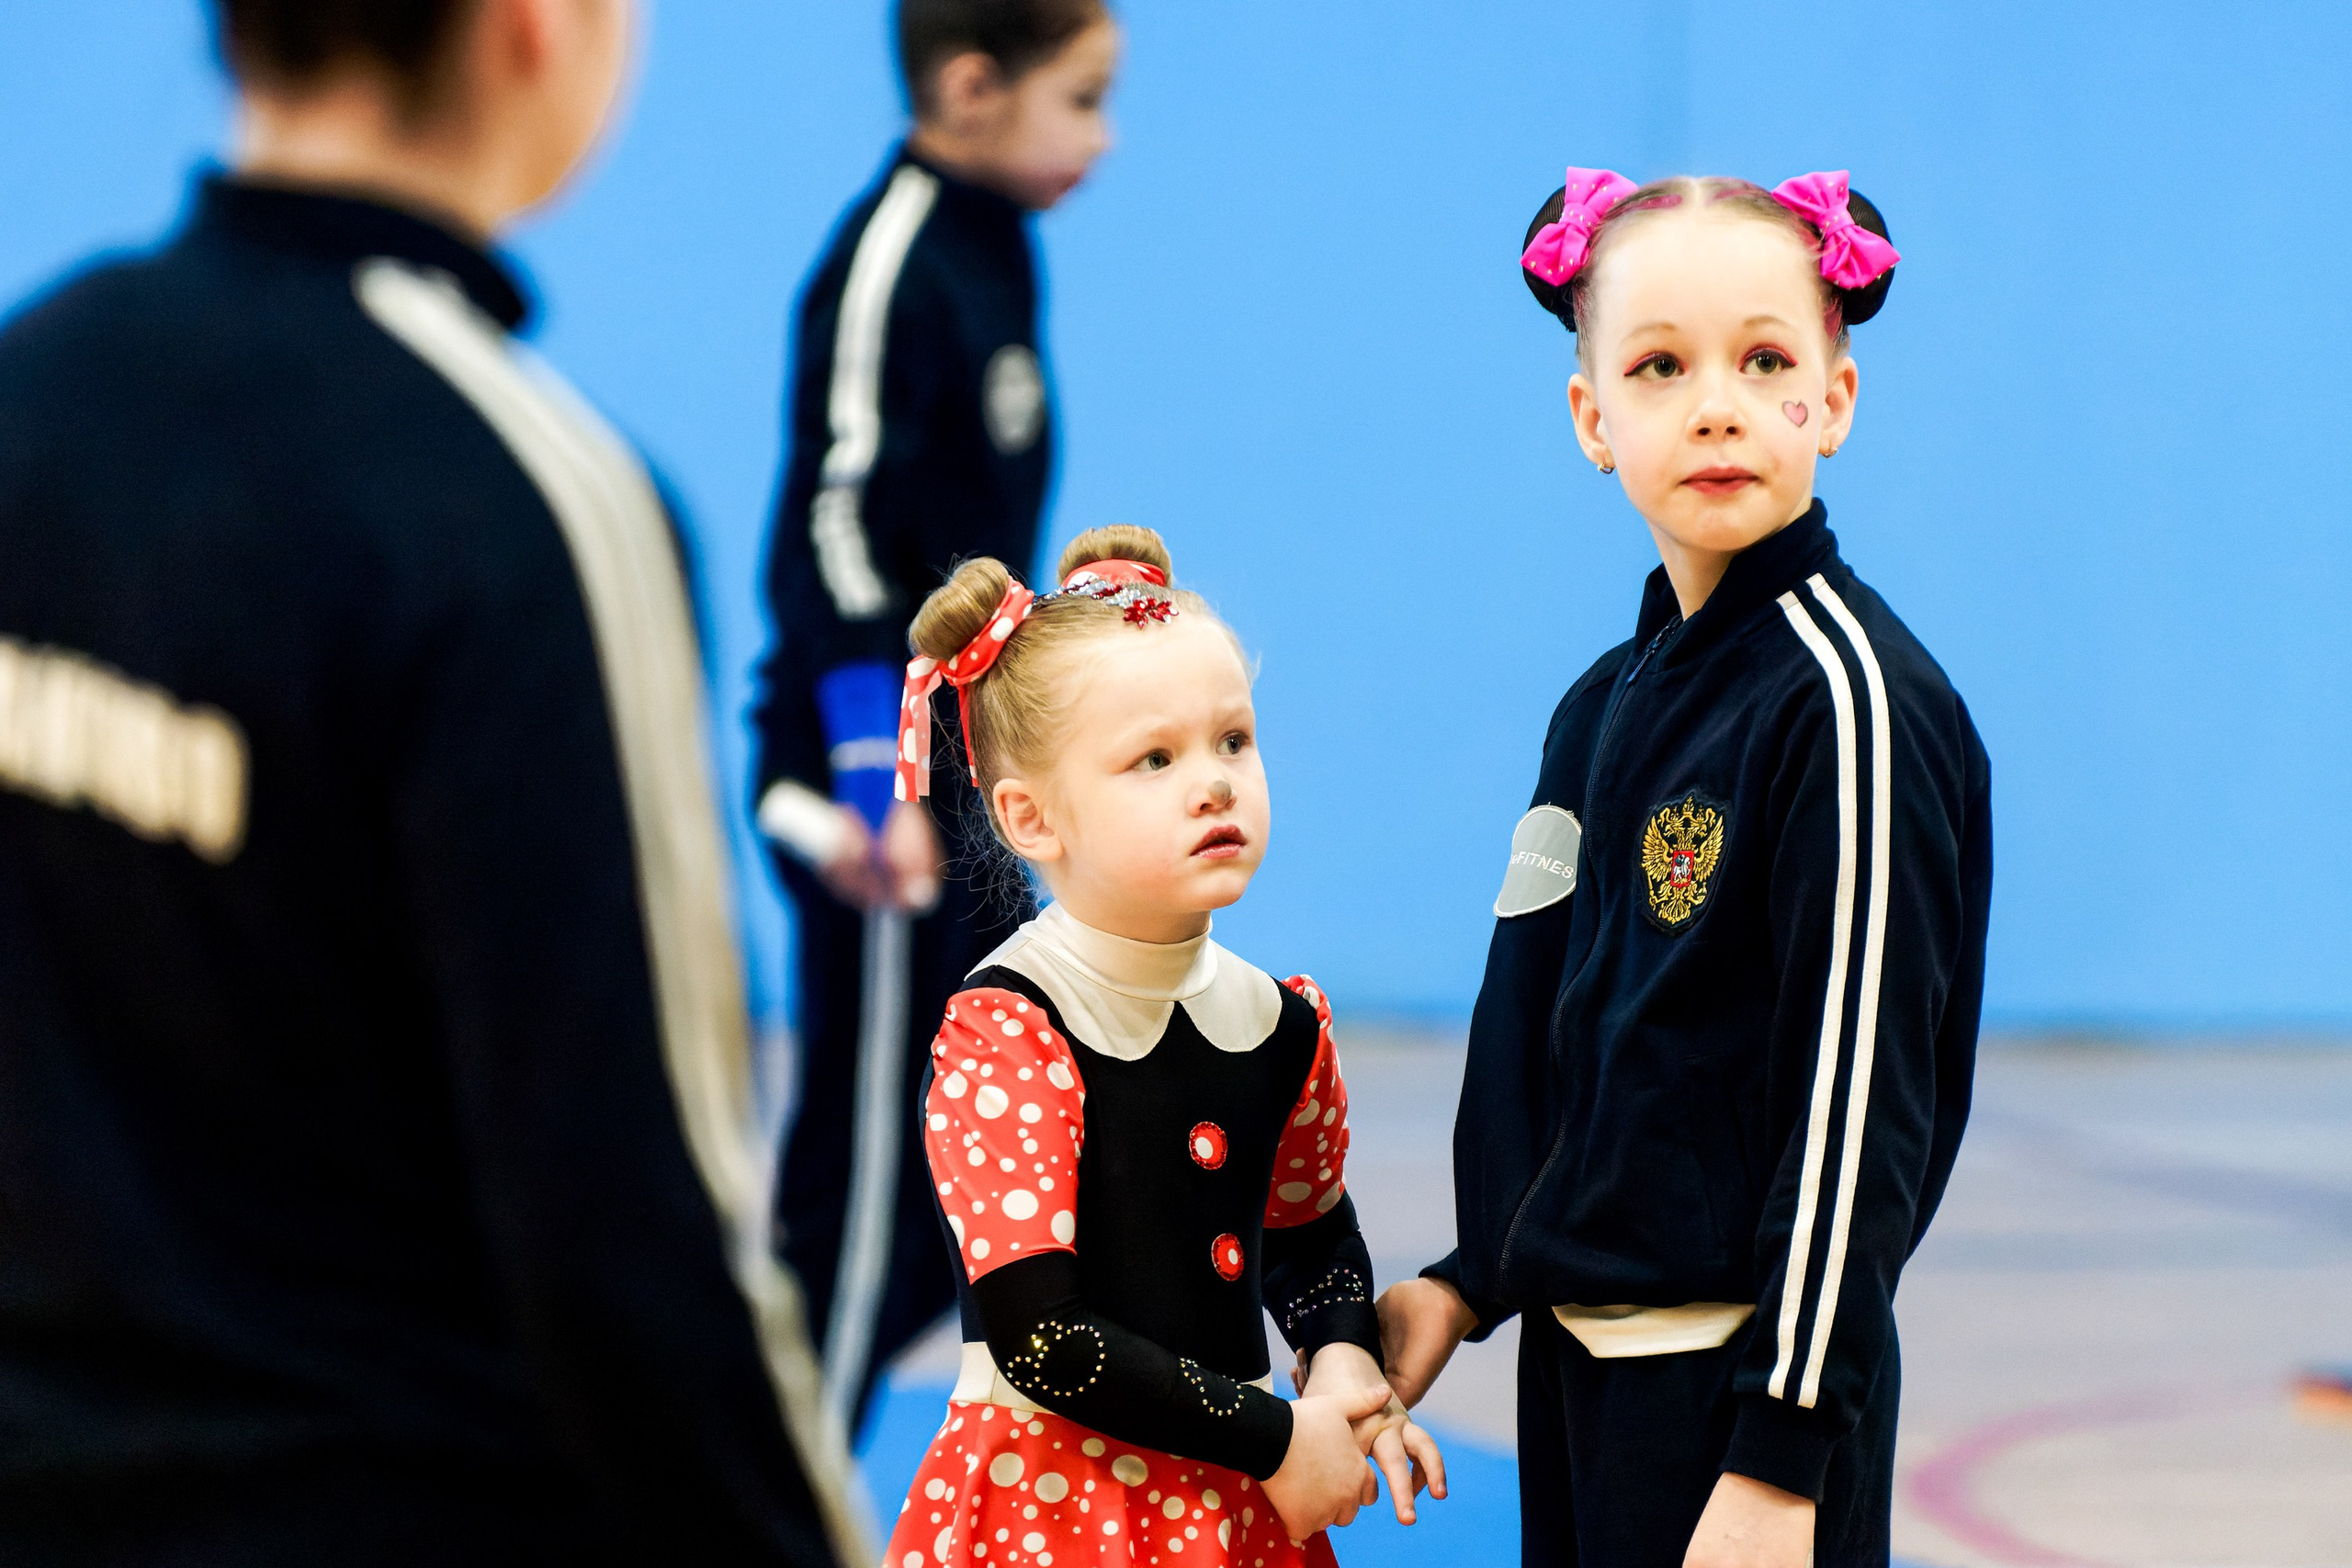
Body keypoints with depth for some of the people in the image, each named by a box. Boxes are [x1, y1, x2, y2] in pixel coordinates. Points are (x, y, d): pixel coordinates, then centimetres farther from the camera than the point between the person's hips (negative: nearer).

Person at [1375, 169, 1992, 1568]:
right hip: (1582, 1352, 7)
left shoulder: (1853, 699, -14)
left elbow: (1859, 1101, -17)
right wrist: (1471, 1280, 13)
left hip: (1746, 1372, -7)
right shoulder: (1605, 705, 9)